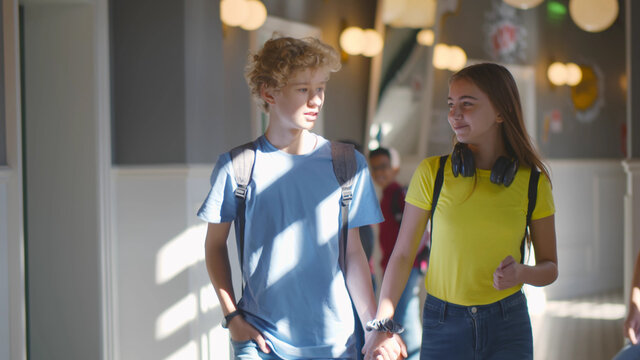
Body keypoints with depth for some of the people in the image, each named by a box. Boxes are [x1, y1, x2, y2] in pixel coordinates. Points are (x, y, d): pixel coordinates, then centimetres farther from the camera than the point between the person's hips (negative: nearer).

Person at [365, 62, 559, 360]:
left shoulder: (532, 183, -1)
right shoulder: (431, 173, -3)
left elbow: (550, 268, 7)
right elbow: (402, 255, -2)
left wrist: (520, 273, -15)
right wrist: (382, 325, -11)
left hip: (508, 327, 1)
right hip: (443, 325, 0)